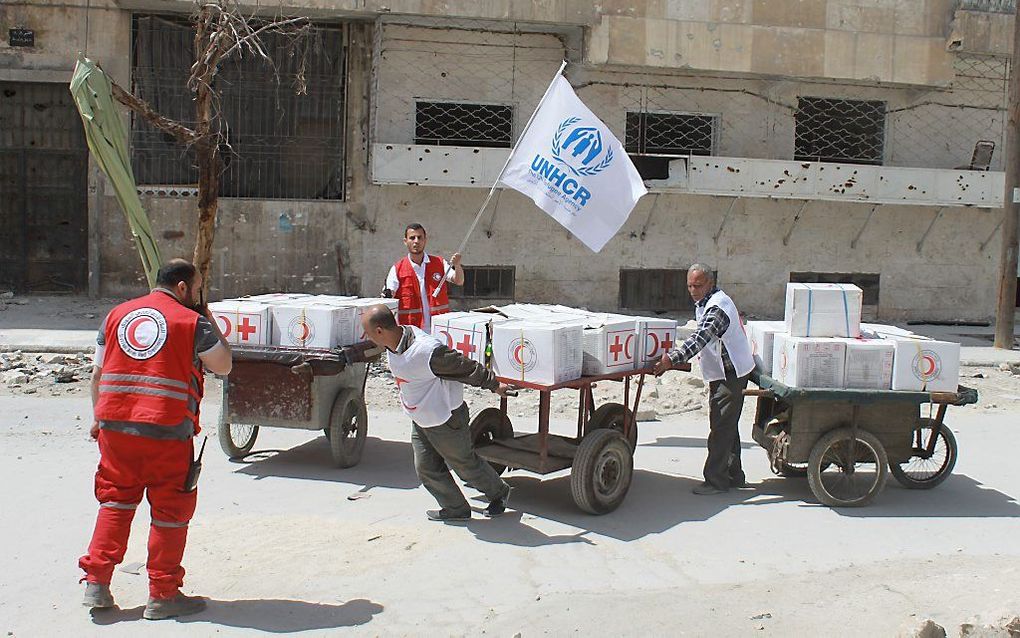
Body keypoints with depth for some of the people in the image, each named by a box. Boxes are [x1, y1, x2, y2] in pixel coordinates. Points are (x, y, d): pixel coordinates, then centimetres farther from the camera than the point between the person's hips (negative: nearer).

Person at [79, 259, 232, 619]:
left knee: (115, 500, 19)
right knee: (170, 510, 6)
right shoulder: (193, 321, -4)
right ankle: (162, 595, 13)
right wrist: (211, 325, 14)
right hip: (167, 429, -5)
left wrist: (98, 419, 23)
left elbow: (97, 374, 15)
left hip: (115, 424, 5)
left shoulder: (116, 315, 12)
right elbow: (223, 366, 5)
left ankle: (97, 583, 19)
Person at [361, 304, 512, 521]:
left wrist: (494, 386, -13)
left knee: (464, 462, 12)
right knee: (426, 468, 10)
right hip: (419, 420, 8)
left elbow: (467, 368, -24)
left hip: (445, 419, -8)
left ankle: (499, 493, 37)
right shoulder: (393, 344, -11)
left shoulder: (427, 352, -36)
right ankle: (456, 509, 29)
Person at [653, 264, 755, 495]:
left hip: (730, 374, -11)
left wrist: (672, 359, -41)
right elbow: (701, 336, 18)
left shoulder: (717, 307, -21)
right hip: (726, 373, 11)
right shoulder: (705, 303, 12)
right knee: (727, 427, 17)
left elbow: (700, 338, -33)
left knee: (721, 428, -7)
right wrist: (673, 356, 8)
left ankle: (716, 480, -3)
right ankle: (734, 476, 27)